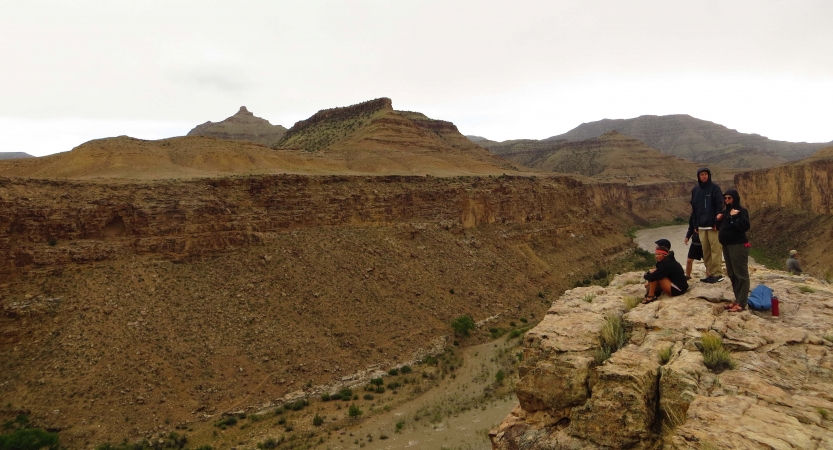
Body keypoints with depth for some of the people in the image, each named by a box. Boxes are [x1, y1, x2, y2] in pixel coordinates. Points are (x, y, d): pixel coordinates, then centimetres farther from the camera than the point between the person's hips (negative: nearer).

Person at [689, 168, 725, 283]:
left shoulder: (714, 188, -1)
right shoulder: (695, 190, 12)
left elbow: (720, 206, -7)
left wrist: (717, 222, -16)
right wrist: (695, 225, 11)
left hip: (712, 224, -5)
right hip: (701, 226, 5)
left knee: (715, 249, -5)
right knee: (705, 251, 7)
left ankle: (717, 273, -2)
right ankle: (710, 274, 12)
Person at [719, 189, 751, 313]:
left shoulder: (742, 211, -7)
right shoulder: (725, 211, 16)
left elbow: (745, 227, -20)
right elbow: (722, 227, 23)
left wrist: (734, 217, -21)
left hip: (738, 246, -9)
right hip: (726, 245, 9)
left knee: (741, 274, -6)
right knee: (731, 274, 12)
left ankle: (741, 303, -7)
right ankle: (737, 300, 19)